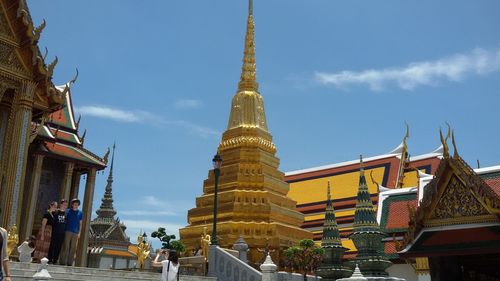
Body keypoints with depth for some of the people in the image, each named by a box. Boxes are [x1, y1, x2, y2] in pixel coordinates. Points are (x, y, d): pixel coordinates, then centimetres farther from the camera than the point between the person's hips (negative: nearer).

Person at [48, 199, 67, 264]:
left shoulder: (66, 213, 7)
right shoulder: (55, 212, 0)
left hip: (62, 233, 3)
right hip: (55, 232, -3)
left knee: (58, 247, 6)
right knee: (52, 246, 1)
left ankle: (55, 260, 13)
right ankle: (50, 259, 8)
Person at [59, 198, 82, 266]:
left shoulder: (80, 213, 12)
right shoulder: (68, 211, 7)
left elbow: (80, 223, 13)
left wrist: (79, 233, 5)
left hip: (75, 233, 2)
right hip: (68, 231, -2)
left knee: (73, 248, 2)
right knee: (65, 247, -6)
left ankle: (70, 262, 6)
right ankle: (62, 261, -2)